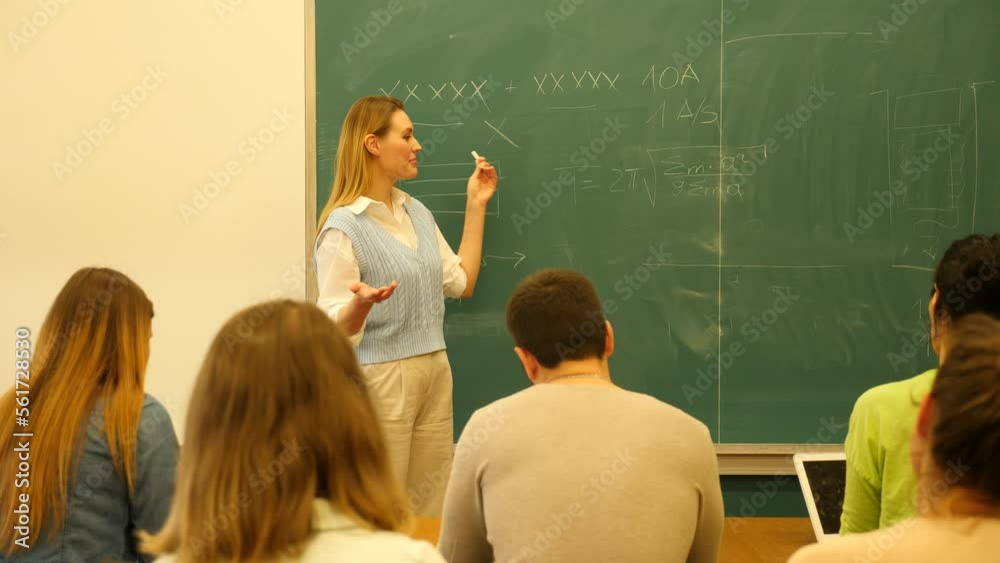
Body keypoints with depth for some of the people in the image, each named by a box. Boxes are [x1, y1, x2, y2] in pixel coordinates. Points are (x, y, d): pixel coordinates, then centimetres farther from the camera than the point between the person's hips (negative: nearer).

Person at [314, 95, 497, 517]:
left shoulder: (417, 212, 10)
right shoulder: (343, 227, -13)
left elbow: (461, 283, 14)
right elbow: (334, 329, -13)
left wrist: (475, 206, 13)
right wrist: (363, 301, -35)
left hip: (434, 374, 7)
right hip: (379, 381, -7)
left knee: (432, 515, 10)